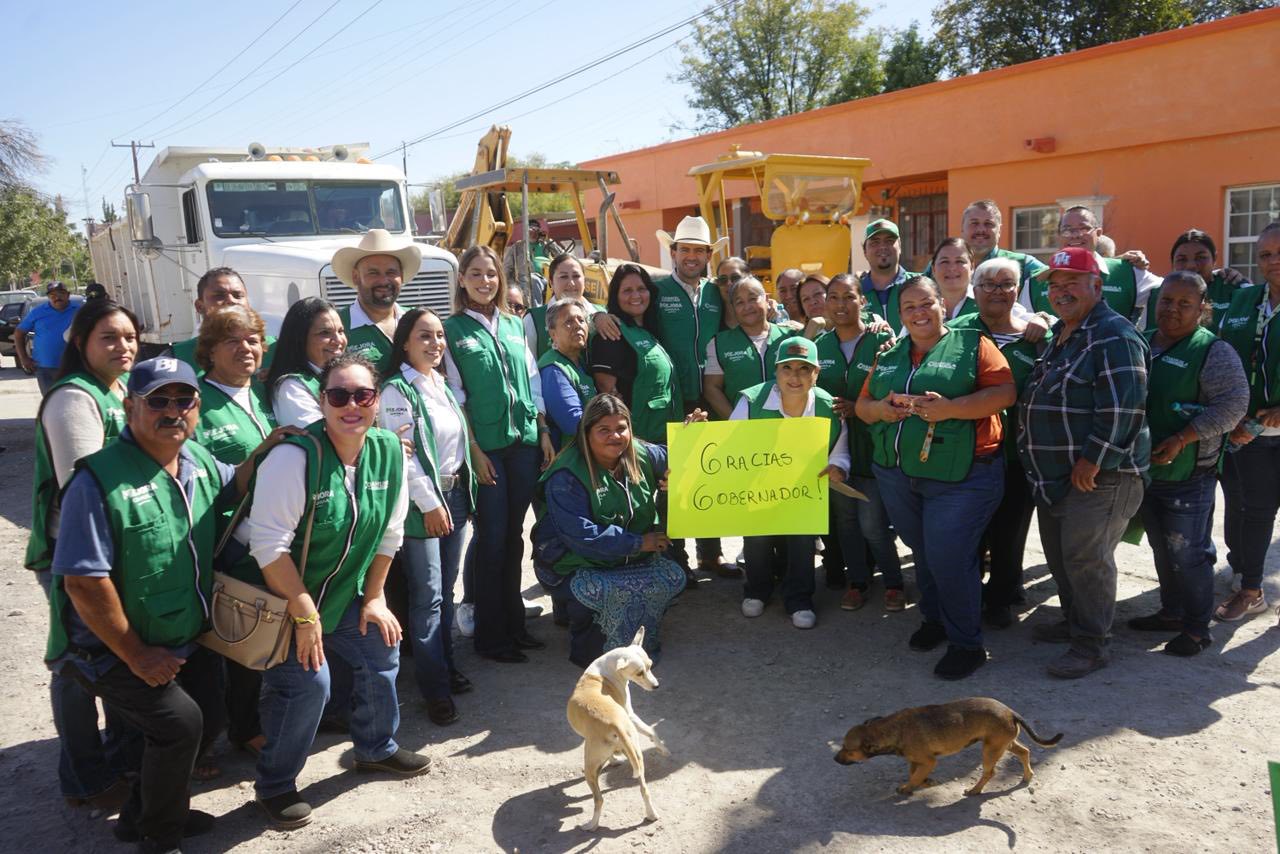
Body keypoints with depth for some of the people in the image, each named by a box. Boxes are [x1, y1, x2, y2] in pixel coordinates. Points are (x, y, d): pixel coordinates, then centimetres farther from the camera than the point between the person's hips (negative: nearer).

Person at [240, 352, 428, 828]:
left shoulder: (389, 451, -9)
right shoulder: (295, 456, -28)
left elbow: (389, 533, 2)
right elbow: (269, 544, -27)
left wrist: (373, 597, 4)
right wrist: (304, 614, -22)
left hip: (343, 592, 7)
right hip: (278, 596, -6)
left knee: (381, 650, 11)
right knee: (307, 681, -14)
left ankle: (376, 748, 36)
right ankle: (275, 785, 10)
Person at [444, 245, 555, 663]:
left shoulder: (514, 325, 12)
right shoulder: (452, 330, -2)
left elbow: (533, 381, 14)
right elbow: (455, 395, -5)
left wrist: (544, 433, 7)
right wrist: (474, 449, -11)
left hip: (524, 443, 4)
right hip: (486, 446, -4)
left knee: (514, 535, 12)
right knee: (491, 538, 0)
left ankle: (514, 621, 25)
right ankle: (490, 634, 13)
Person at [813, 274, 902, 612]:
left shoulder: (882, 341, -8)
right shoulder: (820, 344, 6)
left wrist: (859, 408, -20)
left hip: (871, 445, -4)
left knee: (872, 524, -4)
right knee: (844, 518, 13)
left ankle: (894, 582, 19)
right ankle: (856, 580, 31)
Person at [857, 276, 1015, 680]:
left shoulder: (972, 345, -2)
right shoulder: (889, 355, 13)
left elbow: (1004, 392, -13)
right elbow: (862, 404, 14)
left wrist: (950, 408, -25)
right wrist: (880, 409, -10)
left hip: (959, 477, -5)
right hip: (896, 476, 6)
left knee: (949, 558, -6)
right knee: (923, 553, 17)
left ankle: (967, 643, 12)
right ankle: (934, 618, 38)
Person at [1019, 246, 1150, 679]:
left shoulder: (1114, 335, -16)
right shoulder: (1061, 334, 16)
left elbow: (1121, 408, -24)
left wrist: (1092, 462, -22)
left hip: (1099, 476, -10)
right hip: (1056, 474, 10)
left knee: (1086, 558, -5)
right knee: (1059, 554, 18)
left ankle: (1091, 644, 8)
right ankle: (1074, 621, 34)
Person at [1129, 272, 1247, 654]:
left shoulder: (1212, 350, -10)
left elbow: (1233, 402, -17)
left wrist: (1181, 439, -21)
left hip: (1188, 476, -6)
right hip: (1146, 469, 7)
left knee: (1187, 552, -1)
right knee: (1161, 547, 18)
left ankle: (1197, 628, 14)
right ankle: (1171, 612, 33)